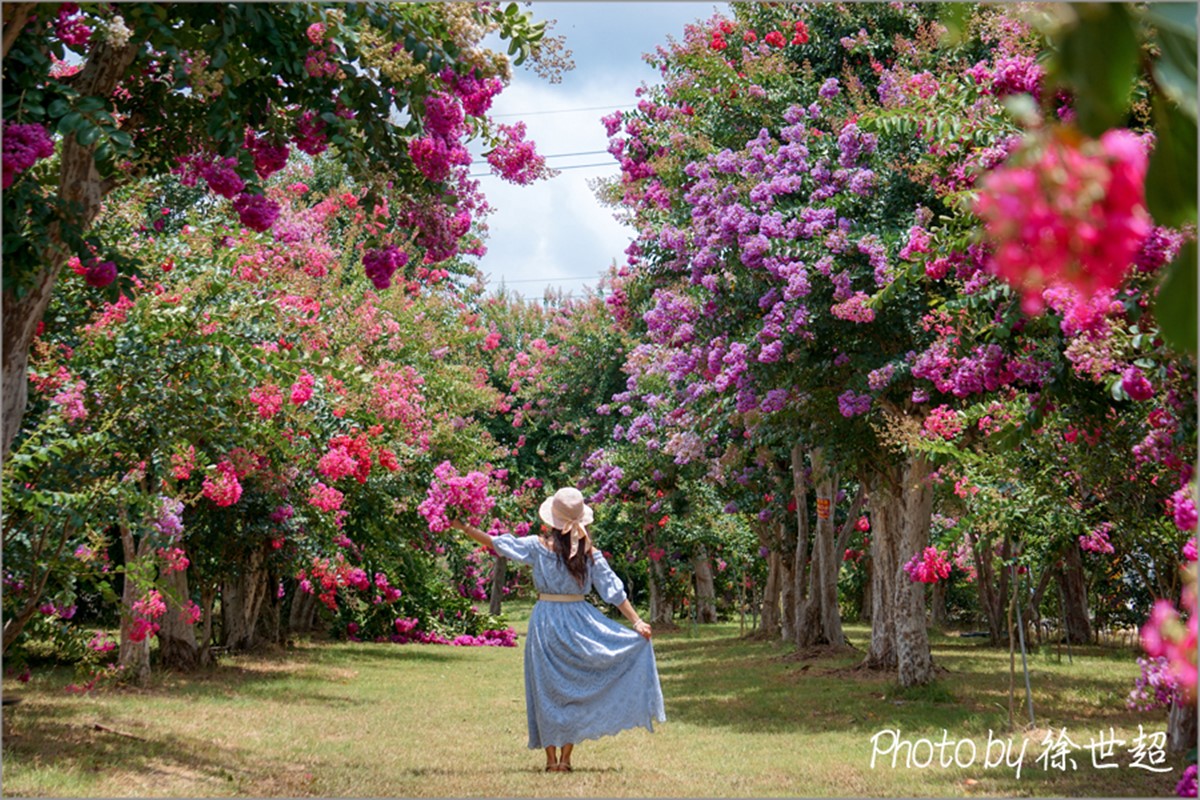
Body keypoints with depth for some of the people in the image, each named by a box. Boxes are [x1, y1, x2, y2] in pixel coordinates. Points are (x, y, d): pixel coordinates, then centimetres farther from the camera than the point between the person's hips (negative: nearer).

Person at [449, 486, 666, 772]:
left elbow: (497, 543, -2)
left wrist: (464, 528, 8)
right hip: (578, 619, 1)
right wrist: (637, 622, -1)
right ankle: (565, 758, 9)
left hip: (546, 619, -1)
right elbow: (614, 590, -3)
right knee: (575, 689, 11)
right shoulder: (590, 552, -3)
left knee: (548, 689, 7)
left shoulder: (540, 546, -7)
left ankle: (551, 758, 9)